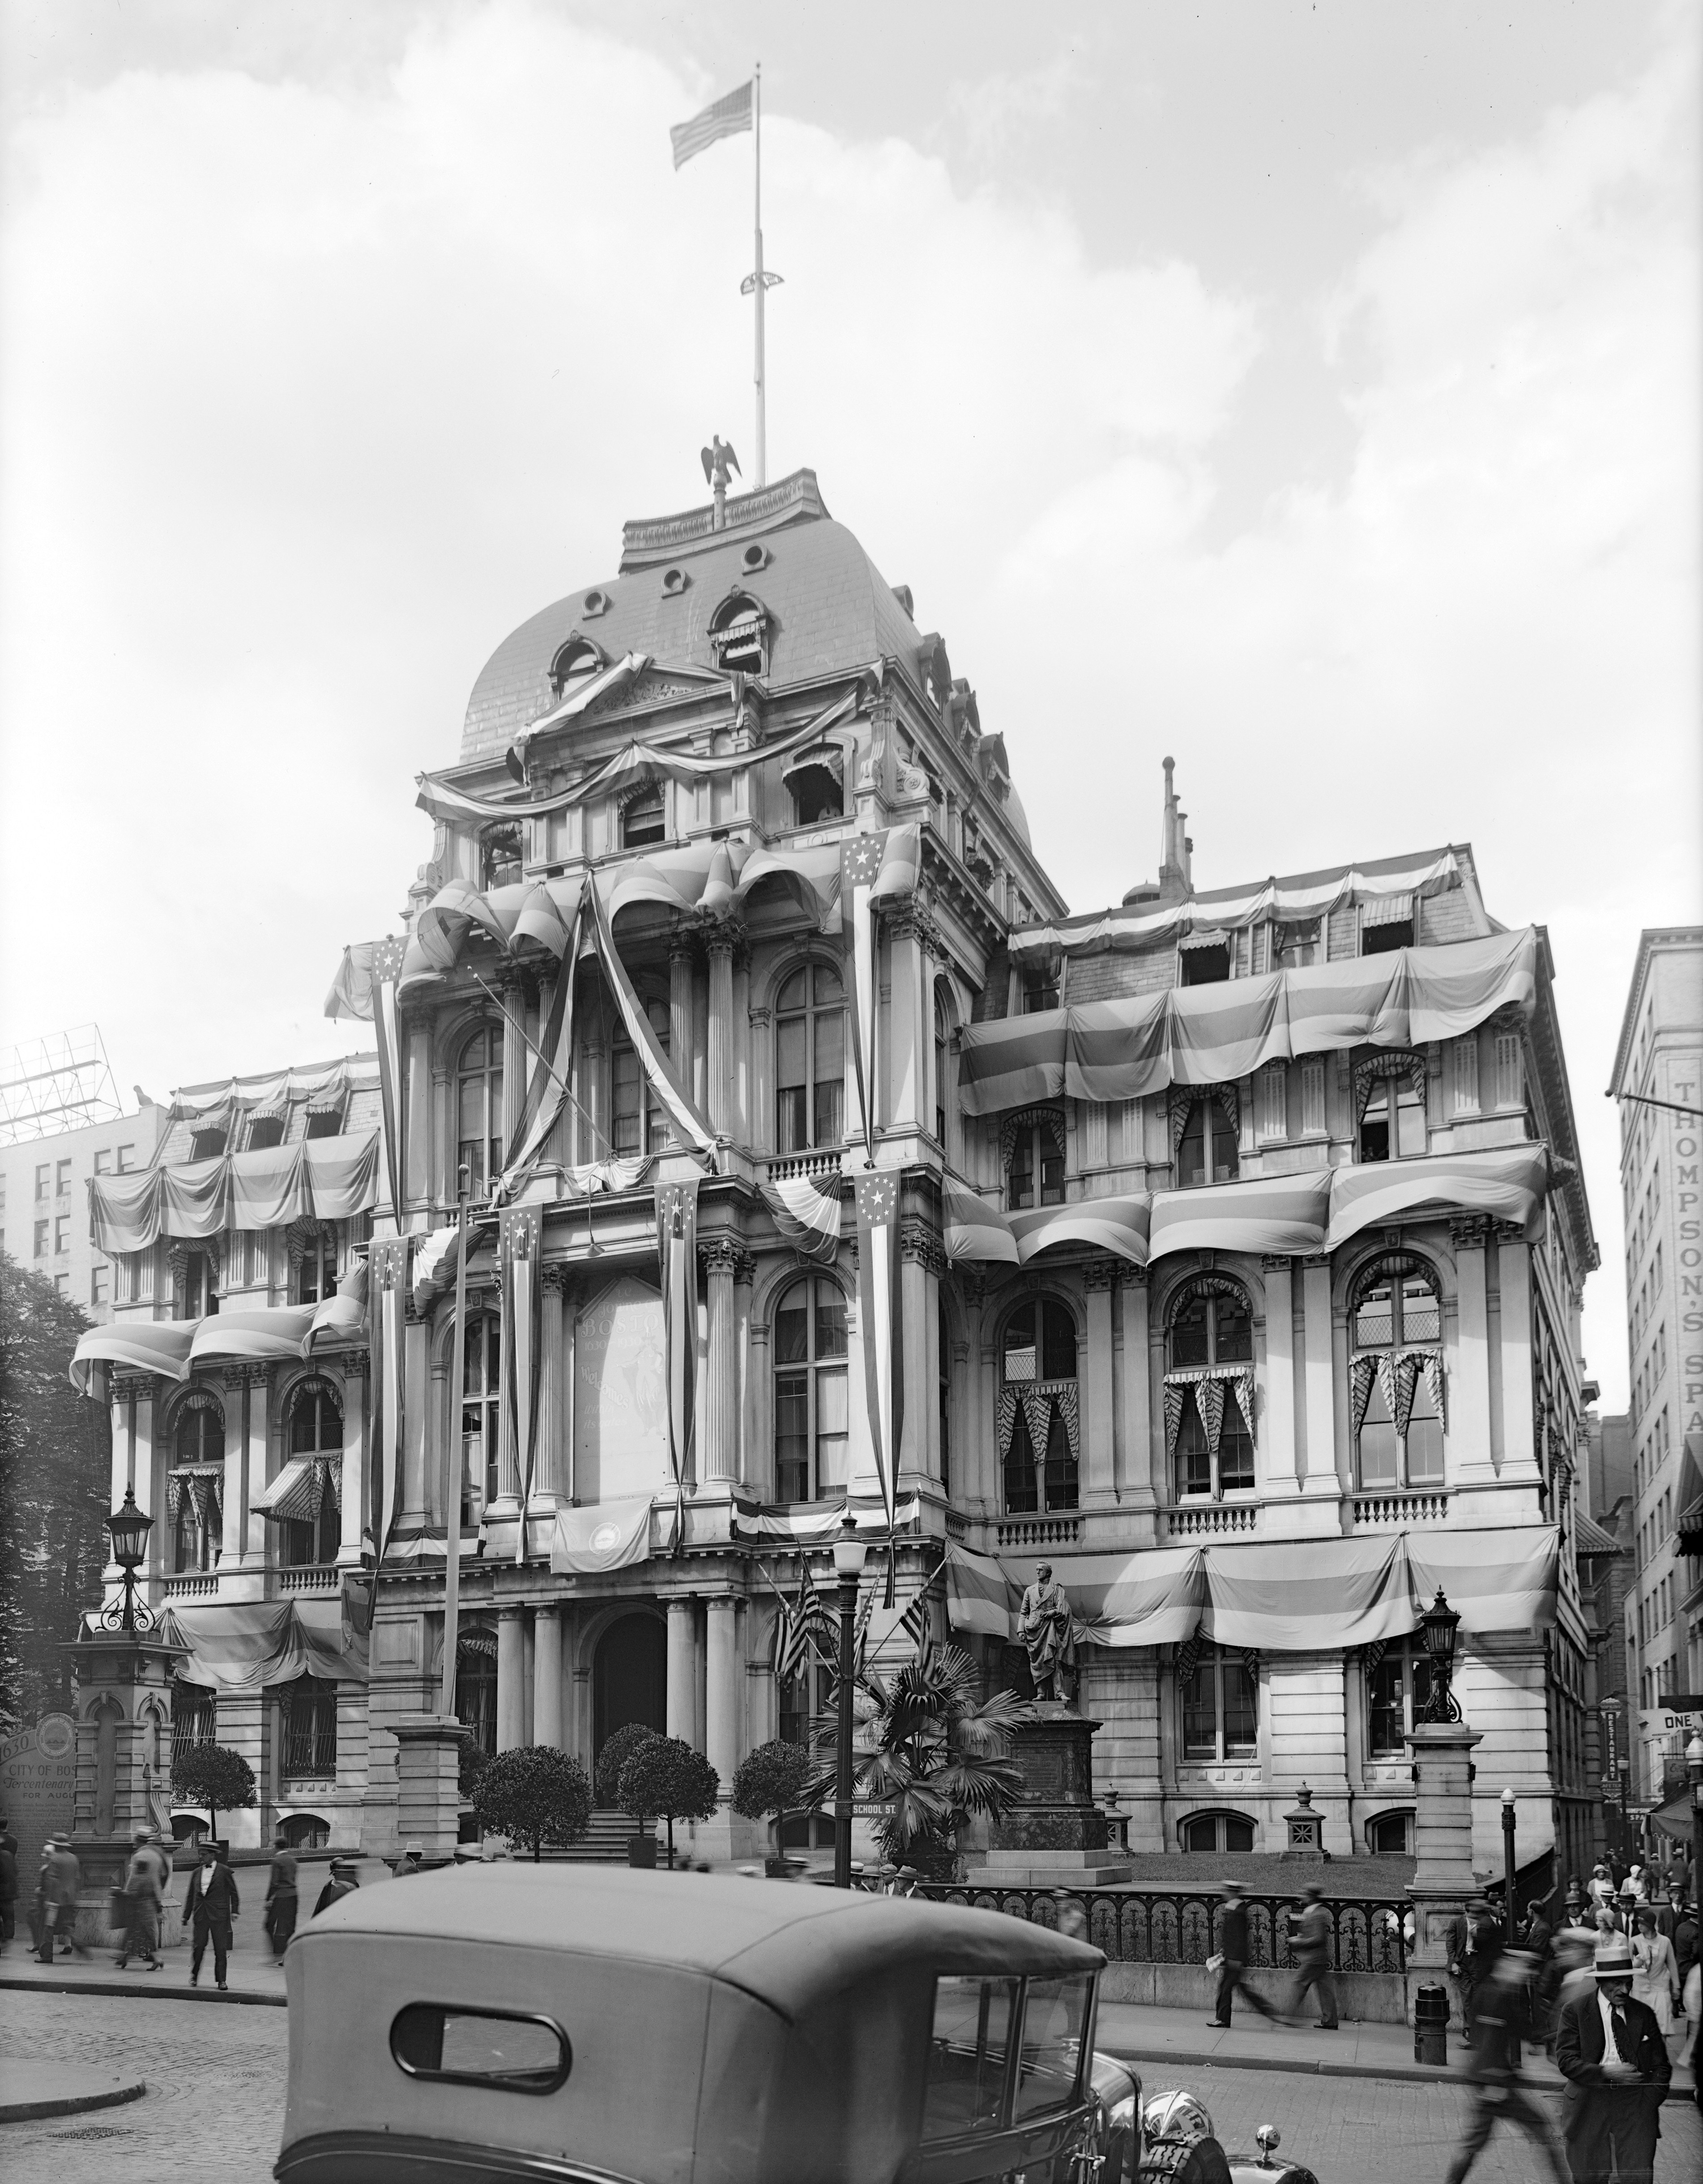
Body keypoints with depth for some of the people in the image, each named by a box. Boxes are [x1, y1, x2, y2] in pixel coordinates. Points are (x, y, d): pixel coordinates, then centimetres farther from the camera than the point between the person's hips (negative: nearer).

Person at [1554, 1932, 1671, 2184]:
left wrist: (1649, 2102, 0)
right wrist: (1605, 2073, -20)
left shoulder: (1643, 2014, 9)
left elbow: (1661, 2066, 15)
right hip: (1589, 2105, -1)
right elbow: (1566, 2061, -7)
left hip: (1636, 2105, 1)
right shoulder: (1575, 2012, 0)